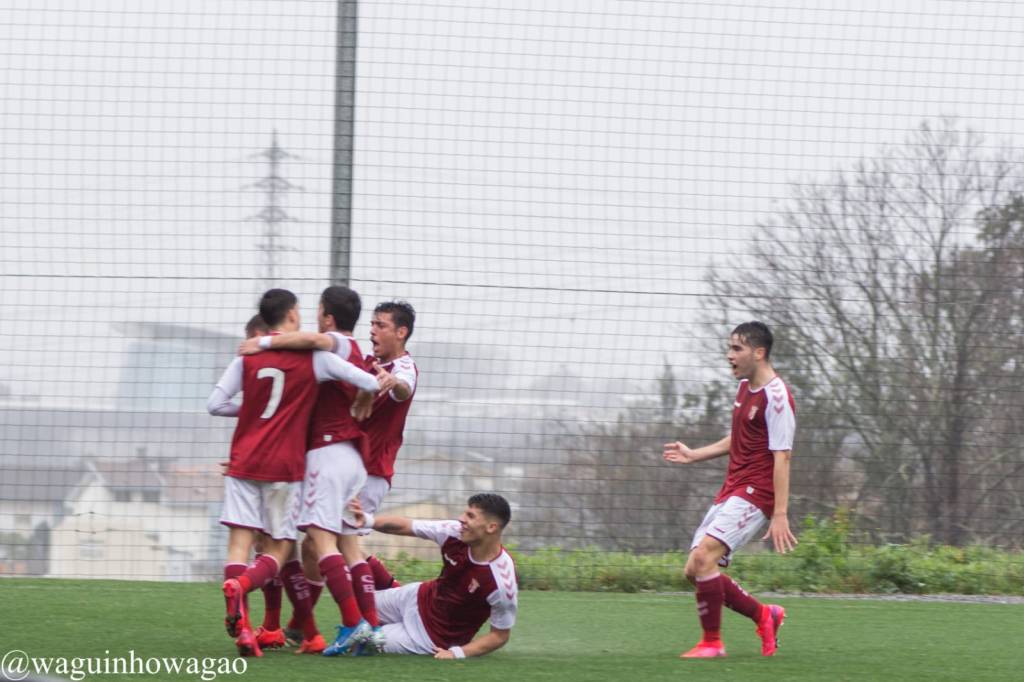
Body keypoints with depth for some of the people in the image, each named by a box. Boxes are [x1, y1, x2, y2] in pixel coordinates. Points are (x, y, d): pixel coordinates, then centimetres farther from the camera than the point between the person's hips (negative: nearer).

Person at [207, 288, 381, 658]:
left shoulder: (247, 357, 5)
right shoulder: (313, 357, -2)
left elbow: (215, 404, 2)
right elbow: (370, 384, -4)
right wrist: (362, 403, 19)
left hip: (244, 461, 2)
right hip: (285, 466, -2)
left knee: (240, 541, -1)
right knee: (279, 548, 5)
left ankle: (240, 625, -19)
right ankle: (241, 584, -26)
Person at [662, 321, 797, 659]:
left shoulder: (776, 397, -14)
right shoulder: (745, 387, 15)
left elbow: (781, 457, -18)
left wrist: (780, 515, -23)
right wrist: (693, 455, 25)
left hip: (755, 494, -10)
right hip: (731, 492, 10)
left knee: (703, 556, -23)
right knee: (695, 570, 5)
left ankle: (712, 642, -12)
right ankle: (763, 615, 20)